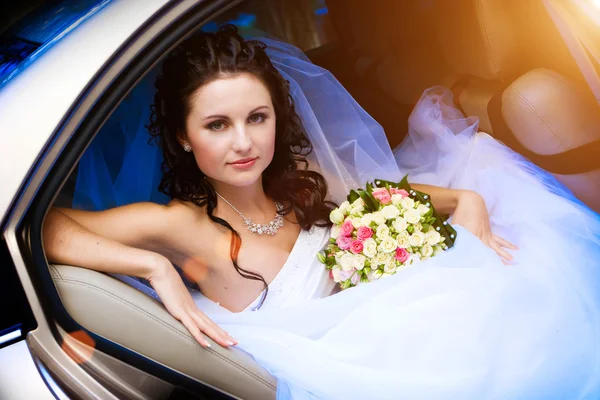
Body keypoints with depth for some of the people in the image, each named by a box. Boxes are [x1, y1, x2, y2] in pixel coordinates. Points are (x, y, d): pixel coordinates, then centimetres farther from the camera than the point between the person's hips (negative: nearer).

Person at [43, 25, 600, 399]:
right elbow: (42, 225, -22)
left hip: (367, 335, 5)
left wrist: (467, 202, -7)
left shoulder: (300, 183, -4)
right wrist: (155, 268, -31)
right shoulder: (183, 225, -18)